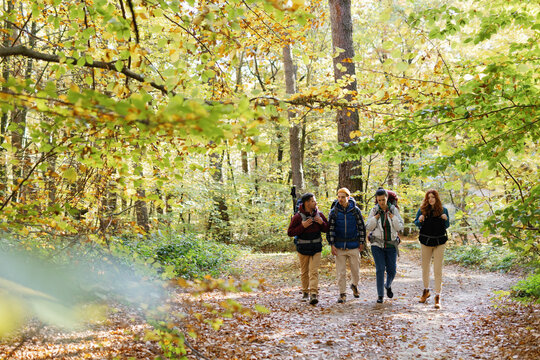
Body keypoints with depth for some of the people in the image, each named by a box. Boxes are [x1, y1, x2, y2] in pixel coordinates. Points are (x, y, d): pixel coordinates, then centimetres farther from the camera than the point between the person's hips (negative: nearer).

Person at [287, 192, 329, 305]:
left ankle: (313, 294, -14)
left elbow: (327, 229, 12)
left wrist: (322, 223, -10)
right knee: (304, 272, 11)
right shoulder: (298, 216, -10)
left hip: (316, 248, 1)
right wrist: (302, 226, -22)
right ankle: (305, 292, 27)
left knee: (314, 271, -8)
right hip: (303, 248, -1)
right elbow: (290, 232, -11)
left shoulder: (319, 214, 2)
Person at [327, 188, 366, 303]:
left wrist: (362, 243, 5)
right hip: (339, 247, 0)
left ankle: (354, 286, 35)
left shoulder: (355, 210, 0)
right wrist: (332, 245, -4)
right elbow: (330, 229, 2)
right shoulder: (333, 212, 0)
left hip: (353, 246, 0)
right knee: (341, 272, 0)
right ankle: (342, 294, 10)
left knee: (355, 270, 7)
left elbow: (362, 227, 7)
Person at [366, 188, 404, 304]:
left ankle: (388, 286, 36)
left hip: (391, 245, 1)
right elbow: (368, 227, -1)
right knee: (380, 269, -8)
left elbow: (400, 227, -2)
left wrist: (392, 217, -14)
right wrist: (376, 217, -12)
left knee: (391, 270, 4)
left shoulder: (394, 210, 0)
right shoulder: (374, 210, -1)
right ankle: (380, 295, 1)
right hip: (377, 244, -1)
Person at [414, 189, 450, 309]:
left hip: (439, 241, -1)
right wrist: (420, 220, -15)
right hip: (426, 240, 2)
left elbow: (446, 226, 6)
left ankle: (438, 296, 1)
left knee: (438, 270, -3)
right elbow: (416, 223, 7)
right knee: (425, 268, 14)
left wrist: (446, 219, -15)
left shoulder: (443, 210, -1)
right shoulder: (422, 209, -1)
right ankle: (426, 291, 34)